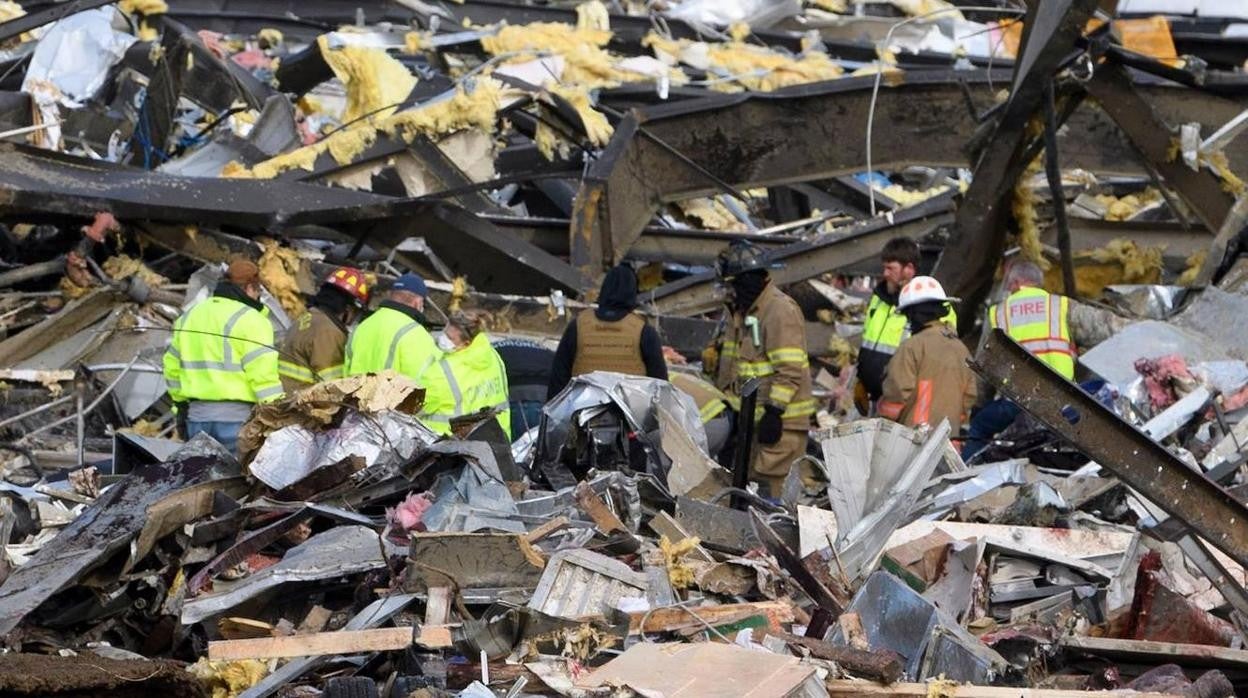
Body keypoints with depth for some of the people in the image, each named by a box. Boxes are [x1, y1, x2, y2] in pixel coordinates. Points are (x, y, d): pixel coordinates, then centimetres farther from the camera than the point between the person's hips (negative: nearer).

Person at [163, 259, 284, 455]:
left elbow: (172, 367, 23)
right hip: (236, 417, -7)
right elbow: (264, 377, -14)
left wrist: (181, 405, 31)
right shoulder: (250, 320, -8)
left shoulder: (188, 316, 16)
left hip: (197, 416, 7)